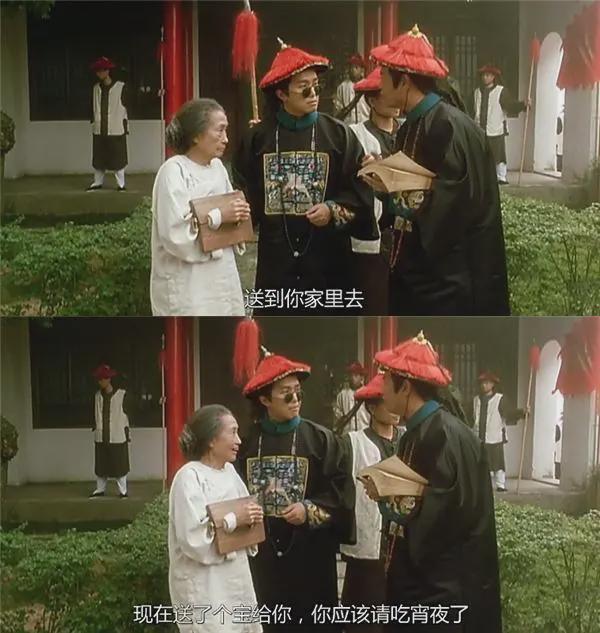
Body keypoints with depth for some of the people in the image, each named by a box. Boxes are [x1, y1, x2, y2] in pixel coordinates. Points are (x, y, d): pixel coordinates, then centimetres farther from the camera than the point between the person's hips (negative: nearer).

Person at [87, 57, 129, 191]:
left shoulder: (121, 87, -5)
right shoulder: (96, 88, 7)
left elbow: (127, 108, -2)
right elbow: (93, 108, 13)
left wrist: (126, 127, -5)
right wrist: (93, 123, 10)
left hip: (116, 130, -4)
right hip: (99, 130, 4)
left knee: (118, 158, 1)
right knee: (98, 158, 8)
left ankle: (121, 184, 9)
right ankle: (98, 182, 19)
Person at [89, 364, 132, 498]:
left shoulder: (122, 395, -6)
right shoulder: (98, 395, 5)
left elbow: (128, 415, -2)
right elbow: (95, 415, 11)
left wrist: (128, 433, -3)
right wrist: (95, 428, 7)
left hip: (117, 437, -4)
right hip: (101, 437, 4)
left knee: (119, 464, 2)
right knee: (101, 464, 8)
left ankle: (123, 491, 10)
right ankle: (100, 489, 20)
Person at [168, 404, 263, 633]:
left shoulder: (229, 471, 10)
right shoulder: (189, 477, -15)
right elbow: (192, 537, -22)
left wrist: (250, 518, -3)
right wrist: (234, 520, -19)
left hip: (235, 578, 8)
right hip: (204, 585, -8)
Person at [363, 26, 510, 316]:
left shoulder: (451, 127, -17)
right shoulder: (409, 128, 11)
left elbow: (454, 208, -22)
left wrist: (394, 199, -12)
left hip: (446, 281, -9)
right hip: (408, 271, 9)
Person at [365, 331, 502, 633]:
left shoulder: (447, 434, -18)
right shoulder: (416, 432, 10)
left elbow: (437, 518, -23)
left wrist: (385, 497, -12)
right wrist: (386, 492, -4)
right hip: (413, 584, 9)